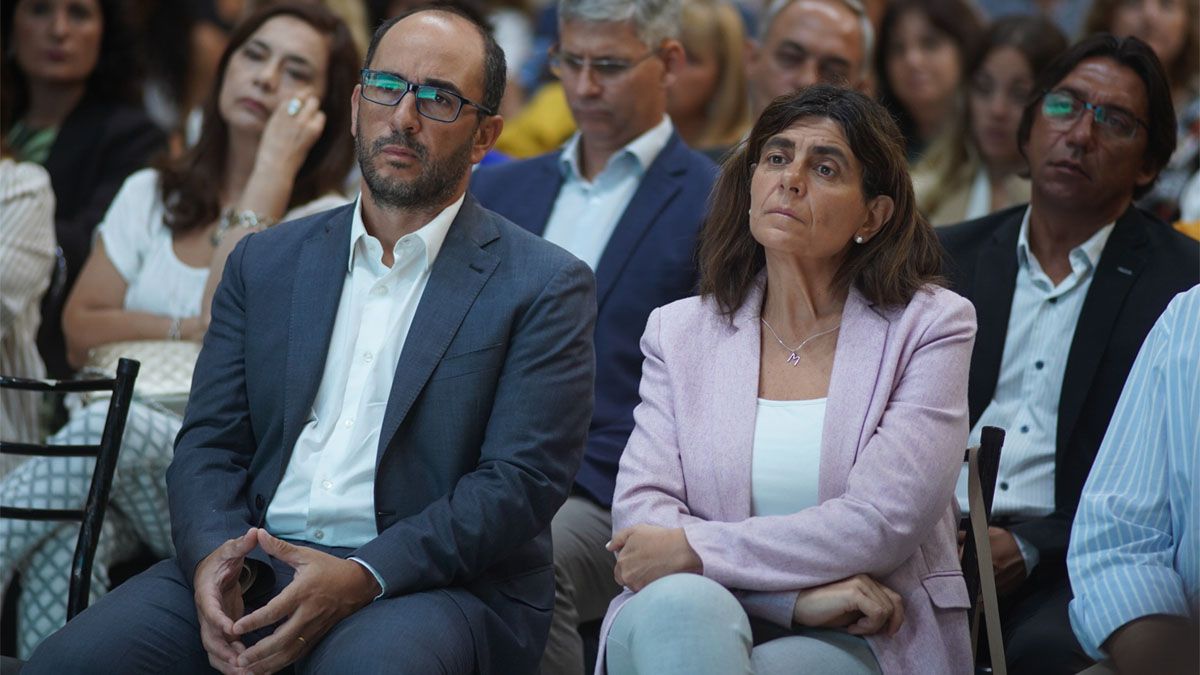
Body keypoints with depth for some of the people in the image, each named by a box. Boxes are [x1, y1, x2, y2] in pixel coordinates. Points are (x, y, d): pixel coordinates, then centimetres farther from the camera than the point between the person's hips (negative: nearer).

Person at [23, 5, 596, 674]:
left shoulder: (545, 288, 3)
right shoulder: (264, 263, 18)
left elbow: (520, 482, -7)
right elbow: (209, 443, 13)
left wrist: (361, 577, -19)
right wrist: (213, 554, -10)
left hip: (438, 585, -4)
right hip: (254, 565, 4)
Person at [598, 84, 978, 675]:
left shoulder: (929, 326, 4)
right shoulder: (680, 331, 13)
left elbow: (881, 522, -8)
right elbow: (639, 512, 0)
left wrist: (693, 550, -11)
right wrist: (798, 593, -15)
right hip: (695, 625, 3)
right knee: (680, 603, -35)